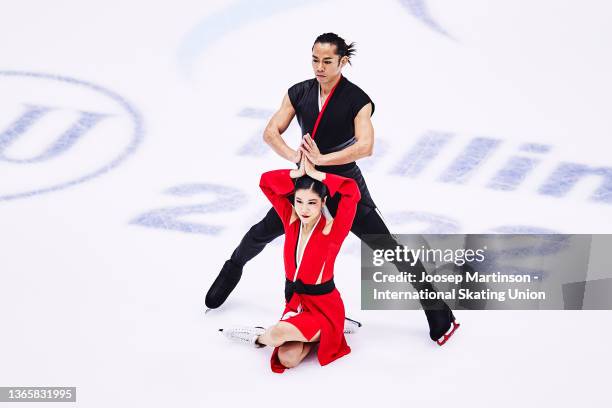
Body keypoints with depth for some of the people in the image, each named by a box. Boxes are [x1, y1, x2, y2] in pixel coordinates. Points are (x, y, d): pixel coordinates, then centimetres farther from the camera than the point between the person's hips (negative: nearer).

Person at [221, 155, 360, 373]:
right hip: (294, 301, 5)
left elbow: (352, 191, -32)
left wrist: (314, 173, -25)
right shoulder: (291, 220, -5)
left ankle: (260, 337, 7)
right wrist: (298, 173, -16)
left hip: (324, 307, -5)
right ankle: (311, 335, 12)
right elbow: (266, 182, -4)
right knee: (287, 360, -16)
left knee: (277, 334, -29)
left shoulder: (332, 230, -19)